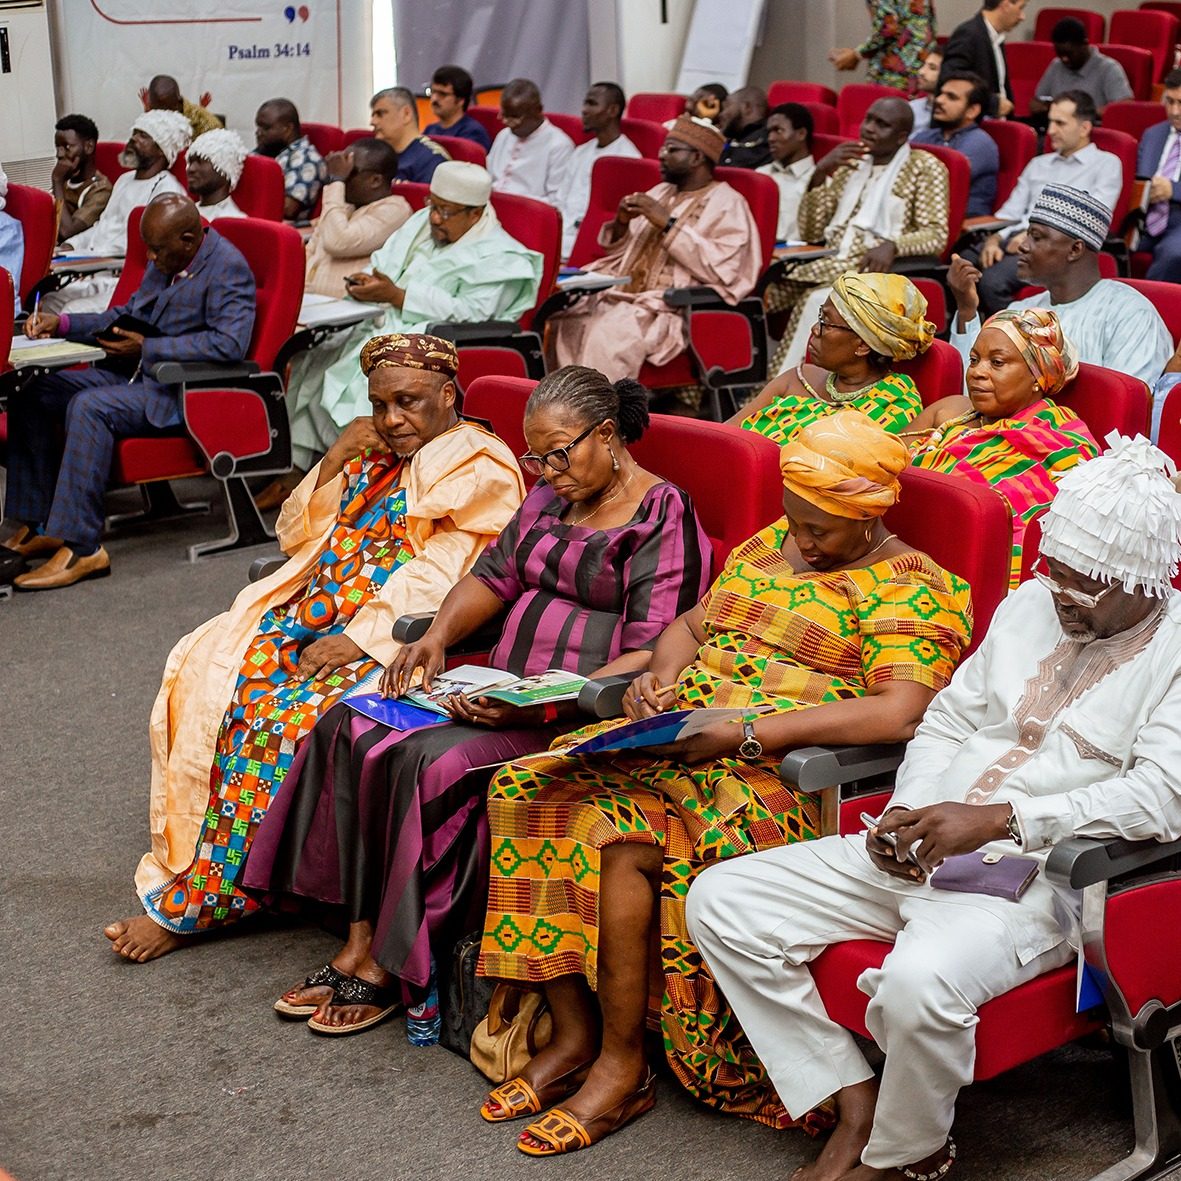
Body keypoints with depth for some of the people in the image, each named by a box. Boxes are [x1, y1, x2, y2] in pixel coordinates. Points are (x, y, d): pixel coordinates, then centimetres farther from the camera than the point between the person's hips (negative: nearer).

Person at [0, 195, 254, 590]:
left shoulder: (228, 268, -14)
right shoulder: (164, 262, 14)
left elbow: (229, 344, -26)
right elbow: (128, 316, 25)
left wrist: (147, 348, -21)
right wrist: (61, 323, 11)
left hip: (187, 390, -9)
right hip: (138, 374, 10)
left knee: (90, 407, -31)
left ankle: (81, 547, -29)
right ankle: (33, 524, -2)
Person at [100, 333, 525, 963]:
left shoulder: (478, 470, -4)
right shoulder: (372, 455, 21)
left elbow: (438, 581, -16)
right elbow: (296, 536, 19)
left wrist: (357, 638, -24)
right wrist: (336, 458, 5)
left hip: (394, 641, -8)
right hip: (314, 618, 8)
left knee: (287, 717, -28)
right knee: (203, 672, -14)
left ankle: (189, 907, -20)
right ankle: (183, 864, -10)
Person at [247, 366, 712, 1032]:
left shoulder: (664, 517, -12)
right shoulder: (551, 496, 14)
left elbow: (650, 657, -19)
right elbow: (495, 574, 20)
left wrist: (544, 705, -29)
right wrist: (438, 636, 0)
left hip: (581, 713, -9)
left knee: (436, 761, -29)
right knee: (351, 728, -8)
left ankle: (390, 966, -15)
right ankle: (362, 938, -11)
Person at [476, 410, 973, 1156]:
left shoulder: (911, 589, -6)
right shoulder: (769, 546, 19)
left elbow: (900, 712, -21)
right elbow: (692, 625, 27)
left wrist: (749, 733, -25)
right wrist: (659, 678, 2)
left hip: (788, 775, -8)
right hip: (683, 741, 8)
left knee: (623, 835, -31)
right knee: (532, 787, -15)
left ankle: (621, 1067, -16)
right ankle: (573, 1035, -12)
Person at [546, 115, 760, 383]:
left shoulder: (727, 203, -2)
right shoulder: (660, 193, 21)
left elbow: (720, 267, -17)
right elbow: (620, 251, 25)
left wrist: (669, 224, -16)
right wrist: (621, 223, 3)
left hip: (673, 308, -7)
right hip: (624, 296, 8)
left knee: (609, 334, -33)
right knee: (561, 322, -17)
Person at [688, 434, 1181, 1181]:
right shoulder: (1031, 603, 15)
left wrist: (999, 818, -26)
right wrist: (905, 813, -1)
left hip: (1038, 881, -7)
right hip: (919, 857, 7)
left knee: (921, 982, -38)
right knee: (720, 902, -5)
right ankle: (858, 1109, -3)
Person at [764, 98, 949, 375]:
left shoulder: (924, 168, 6)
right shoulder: (849, 164, 21)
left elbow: (936, 235, -4)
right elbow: (810, 232, 15)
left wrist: (892, 246, -23)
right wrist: (820, 173, 2)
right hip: (831, 264, 5)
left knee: (817, 301, -35)